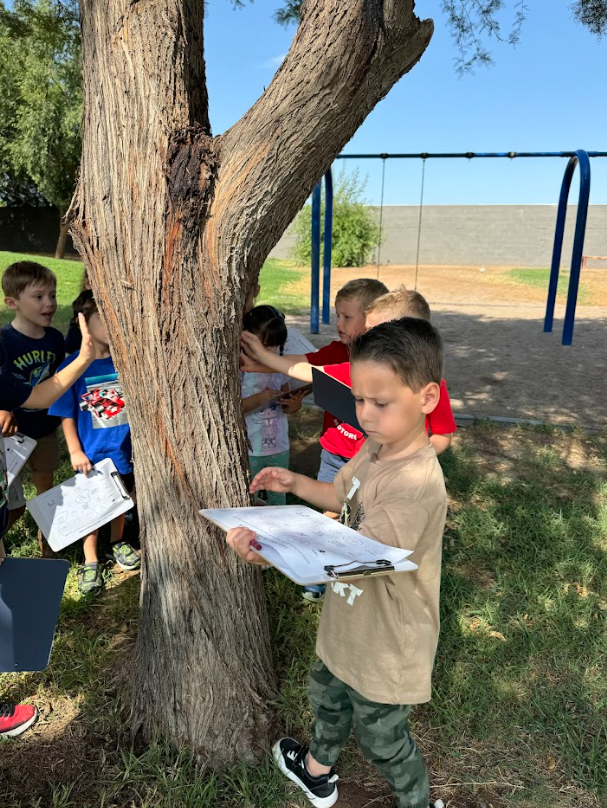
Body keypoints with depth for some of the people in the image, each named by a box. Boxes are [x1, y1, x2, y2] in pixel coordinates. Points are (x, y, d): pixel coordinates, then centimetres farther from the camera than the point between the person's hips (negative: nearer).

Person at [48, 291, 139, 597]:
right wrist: (75, 452, -10)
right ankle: (90, 561, 31)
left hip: (124, 450, 2)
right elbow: (67, 415, -7)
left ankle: (118, 543, 46)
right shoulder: (72, 366, -13)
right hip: (92, 454, -2)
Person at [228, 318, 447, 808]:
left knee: (381, 737, 18)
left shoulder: (417, 483, -34)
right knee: (327, 695, 31)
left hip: (386, 644, -8)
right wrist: (295, 483, -5)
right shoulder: (375, 448, -7)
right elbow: (341, 496, 11)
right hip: (349, 624, 9)